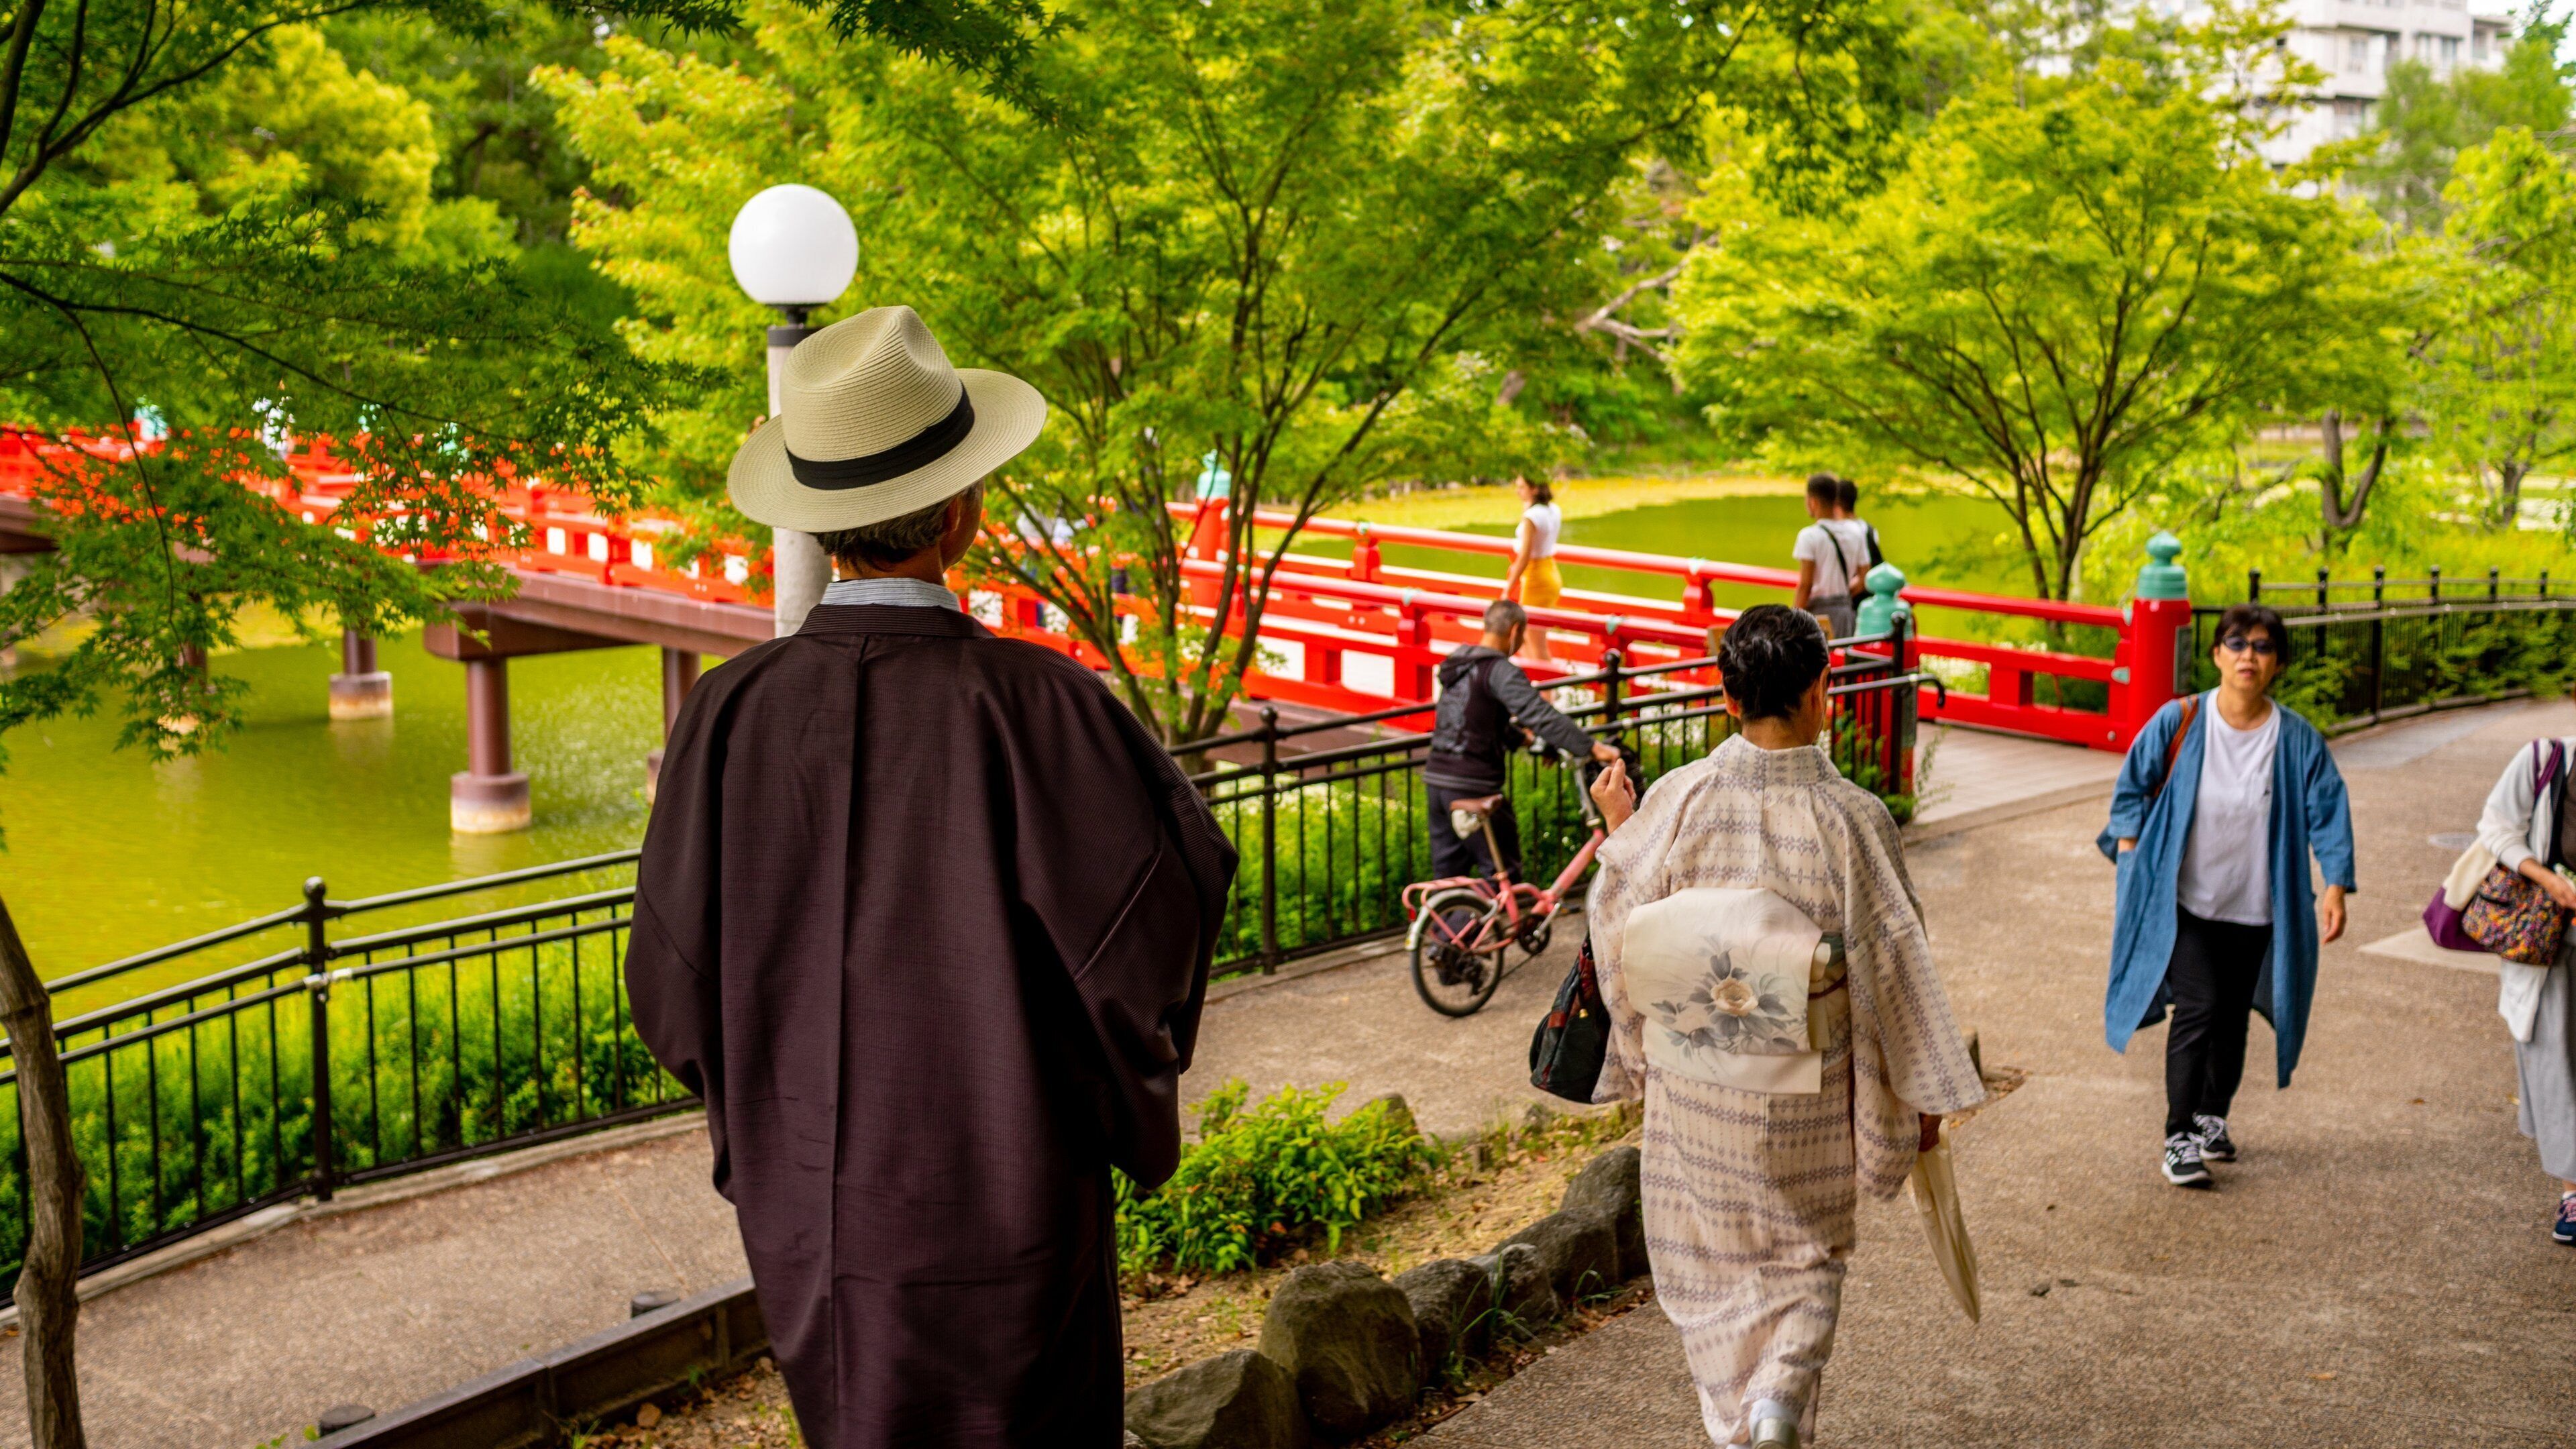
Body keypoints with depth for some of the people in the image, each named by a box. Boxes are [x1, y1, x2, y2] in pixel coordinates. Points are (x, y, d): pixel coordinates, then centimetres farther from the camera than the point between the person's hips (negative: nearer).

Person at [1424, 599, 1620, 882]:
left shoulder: (1456, 663, 14)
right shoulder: (1499, 670, -13)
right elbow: (1543, 717, -23)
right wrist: (1594, 748, -23)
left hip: (1436, 777, 8)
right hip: (1472, 785, -8)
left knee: (1447, 873, 14)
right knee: (1502, 873, 3)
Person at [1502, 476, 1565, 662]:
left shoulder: (1531, 516, -20)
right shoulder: (1555, 511, 5)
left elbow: (1524, 557, -24)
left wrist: (1507, 590, -21)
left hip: (1535, 580, -9)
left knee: (1538, 648, -2)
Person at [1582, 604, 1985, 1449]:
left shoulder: (1679, 800, -14)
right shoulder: (1851, 819, -17)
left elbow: (1621, 927, -3)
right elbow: (1891, 965, -11)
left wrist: (1618, 829, 13)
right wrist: (1922, 1093, -1)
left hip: (1694, 1075, 1)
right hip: (1805, 1086, -1)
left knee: (1710, 1253, 20)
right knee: (1805, 1252, 19)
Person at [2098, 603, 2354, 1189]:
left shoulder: (2298, 741, -4)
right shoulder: (2178, 723, -8)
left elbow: (2328, 812, -2)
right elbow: (2131, 793, 1)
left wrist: (2335, 886, -12)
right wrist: (2130, 875, -1)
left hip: (2253, 909, 3)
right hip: (2182, 901, -2)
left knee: (2233, 1016, 11)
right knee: (2199, 1008, -12)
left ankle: (2212, 1117, 32)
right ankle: (2178, 1137, -2)